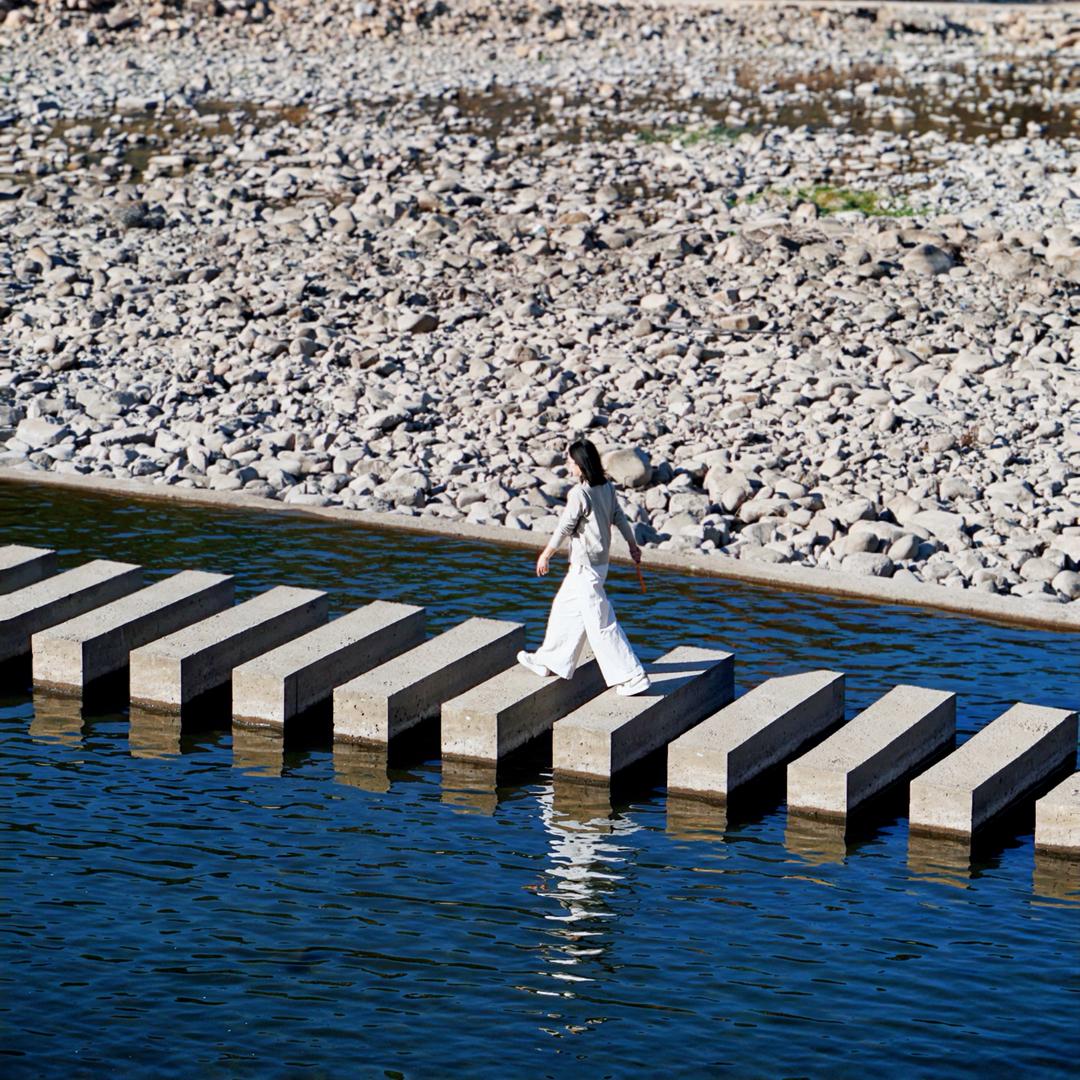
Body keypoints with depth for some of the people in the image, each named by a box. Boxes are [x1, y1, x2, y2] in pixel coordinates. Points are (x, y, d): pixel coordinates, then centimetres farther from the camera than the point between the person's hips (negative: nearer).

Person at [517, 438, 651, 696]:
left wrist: (545, 556, -4)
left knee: (600, 623, -4)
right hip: (601, 560, 9)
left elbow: (564, 528, -16)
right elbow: (620, 518, 13)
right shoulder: (607, 488, 2)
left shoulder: (579, 494, -22)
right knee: (564, 608, 23)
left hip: (585, 566, -9)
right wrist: (632, 545, 27)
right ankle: (550, 662, 37)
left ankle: (633, 677, -3)